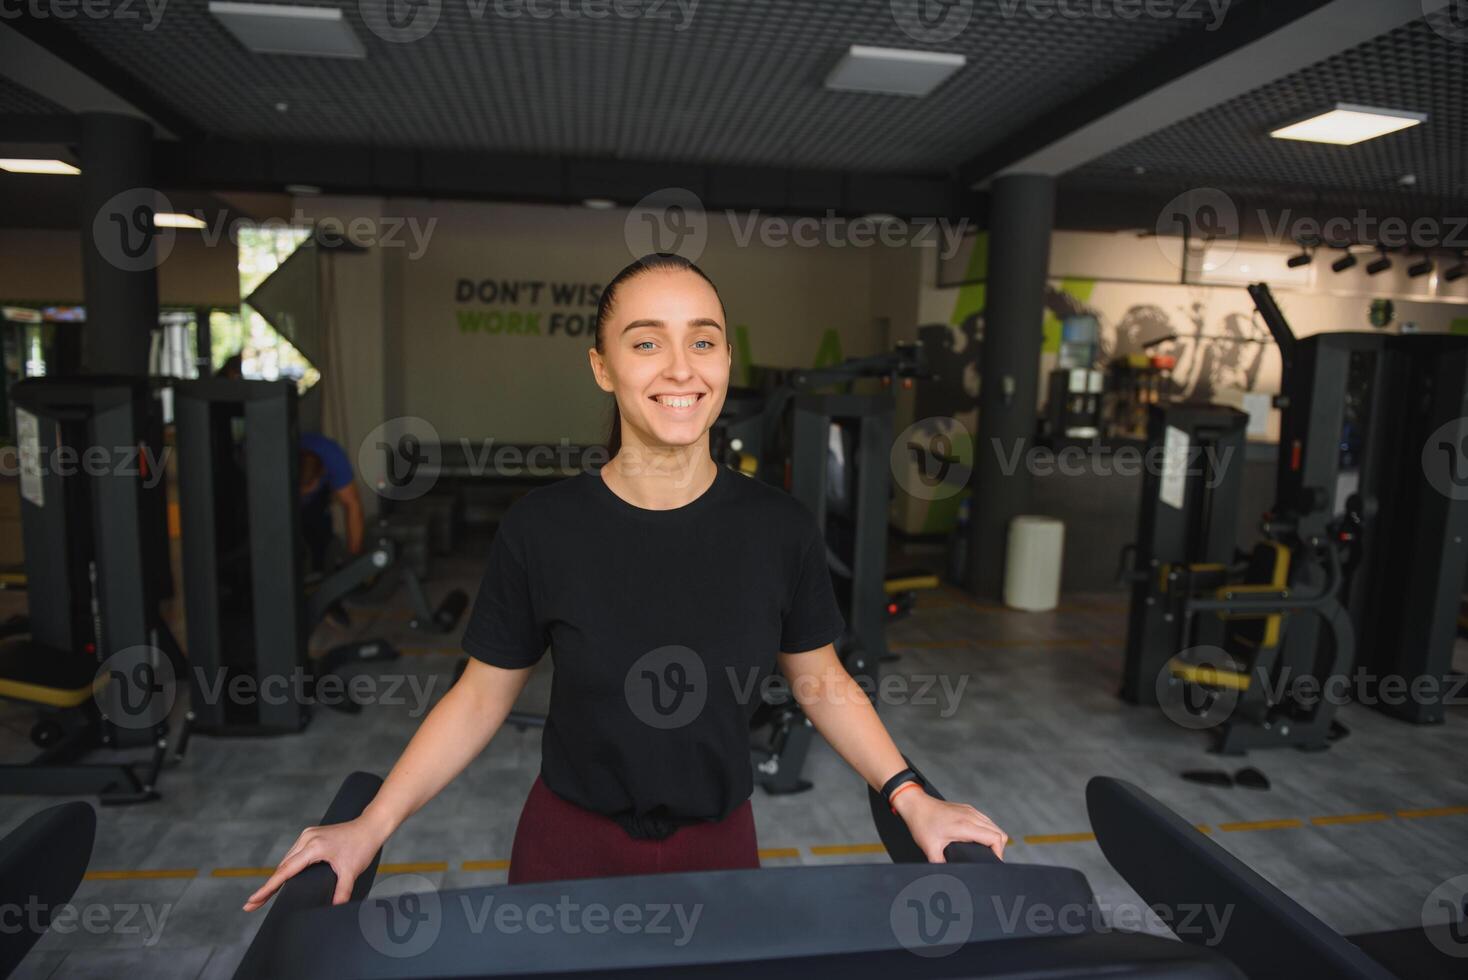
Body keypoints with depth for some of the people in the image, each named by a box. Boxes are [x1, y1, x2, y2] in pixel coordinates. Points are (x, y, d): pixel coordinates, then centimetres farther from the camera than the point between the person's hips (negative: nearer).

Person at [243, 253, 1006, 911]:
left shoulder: (779, 528, -12)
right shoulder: (540, 527, -15)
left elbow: (821, 683, 1)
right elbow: (480, 696, -4)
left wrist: (909, 798, -6)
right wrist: (372, 826, -9)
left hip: (717, 844, 1)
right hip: (571, 845, 0)